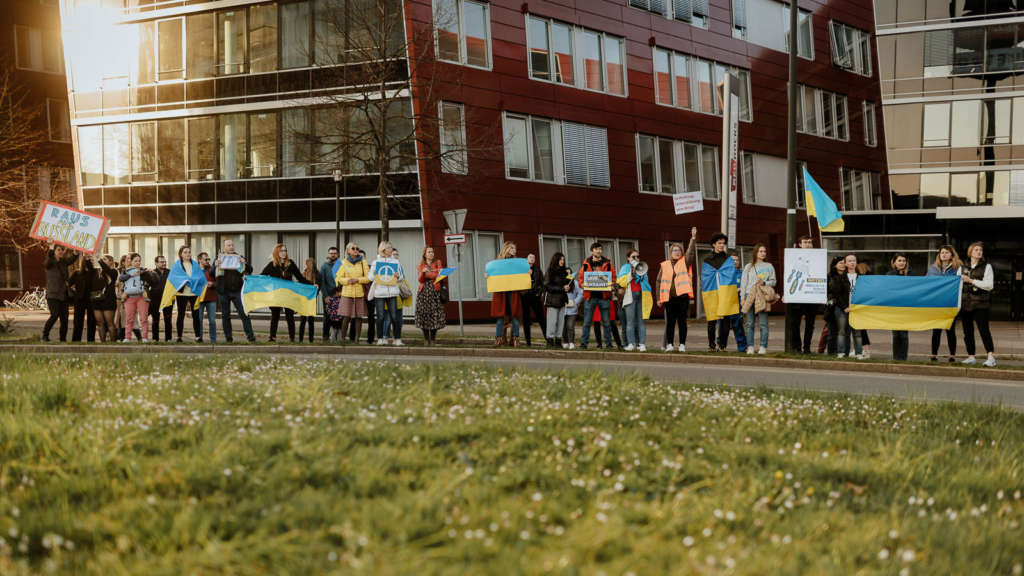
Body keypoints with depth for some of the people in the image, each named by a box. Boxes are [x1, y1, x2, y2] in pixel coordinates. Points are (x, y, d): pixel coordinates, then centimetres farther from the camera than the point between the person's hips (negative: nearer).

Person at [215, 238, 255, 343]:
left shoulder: (239, 257, 8)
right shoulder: (219, 258, 7)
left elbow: (250, 270, 4)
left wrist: (244, 263, -16)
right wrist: (215, 265, -19)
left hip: (237, 291, -1)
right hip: (223, 292, 1)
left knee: (244, 314, -7)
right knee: (225, 315, 7)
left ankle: (250, 336, -6)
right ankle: (228, 337, 13)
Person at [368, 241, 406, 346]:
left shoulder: (396, 262, 13)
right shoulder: (375, 262, 10)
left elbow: (402, 277, 17)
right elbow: (370, 277, 11)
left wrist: (398, 276, -4)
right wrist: (375, 276, -10)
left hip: (392, 292, 1)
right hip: (379, 292, -1)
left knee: (394, 316, -4)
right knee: (380, 317, -1)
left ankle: (397, 339, -2)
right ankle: (380, 339, 5)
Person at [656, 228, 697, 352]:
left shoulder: (685, 262, 9)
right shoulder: (664, 265, 10)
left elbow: (691, 251, -7)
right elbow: (659, 281, 12)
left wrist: (693, 237, -19)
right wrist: (659, 298, 7)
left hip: (682, 296, -1)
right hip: (669, 297, 1)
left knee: (682, 321, -1)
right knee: (670, 322, 3)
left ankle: (682, 344, 3)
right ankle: (669, 344, 10)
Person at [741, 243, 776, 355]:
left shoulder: (769, 266, 13)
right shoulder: (749, 267, 14)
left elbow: (773, 281, 12)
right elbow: (743, 283, 11)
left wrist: (764, 283, -8)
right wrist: (742, 298, 2)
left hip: (763, 297, -1)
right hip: (749, 296, 1)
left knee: (763, 323, -6)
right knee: (749, 323, -1)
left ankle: (763, 347, -2)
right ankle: (750, 347, 3)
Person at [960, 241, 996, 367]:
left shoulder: (987, 267, 4)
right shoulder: (963, 267, 14)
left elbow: (989, 285, -7)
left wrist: (972, 281, -11)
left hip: (980, 304, -4)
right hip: (965, 303, 4)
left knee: (984, 329, -13)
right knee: (967, 331, 6)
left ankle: (991, 357, -16)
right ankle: (971, 357, 15)